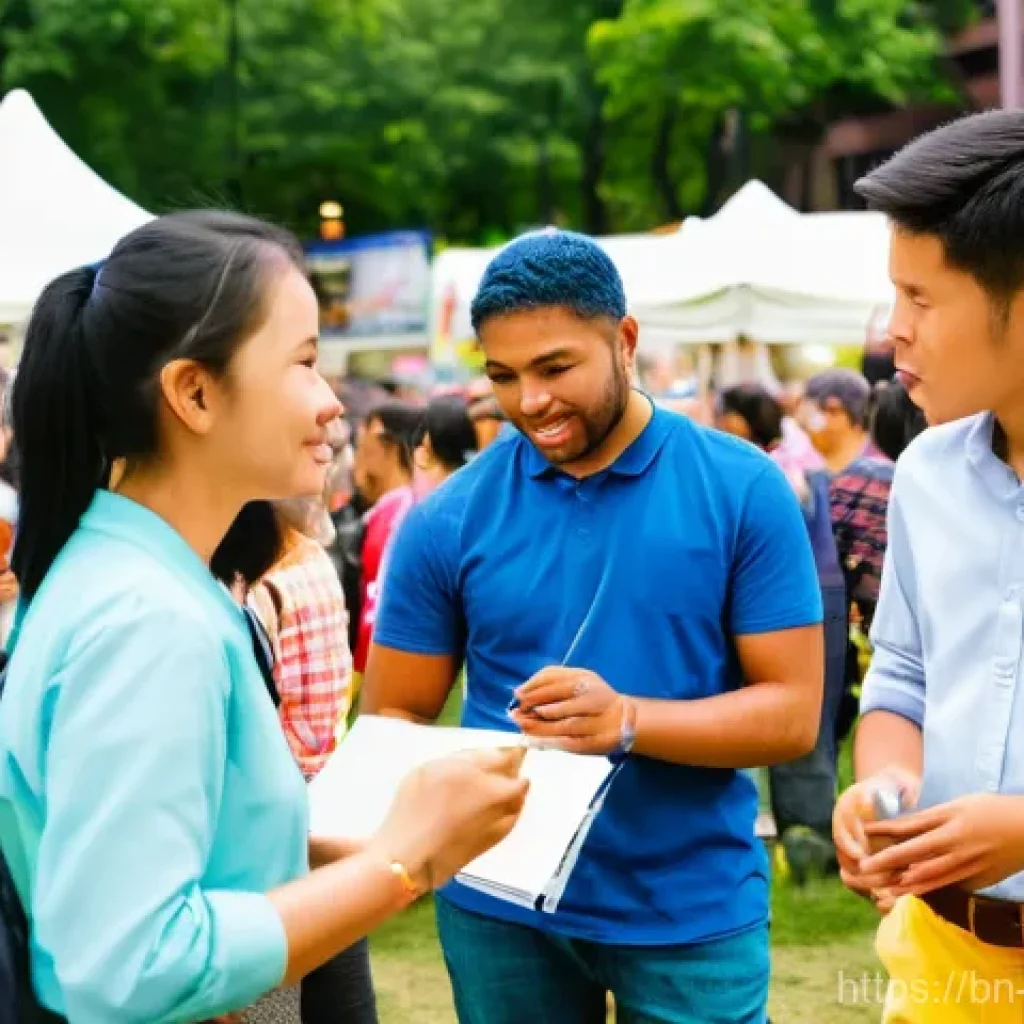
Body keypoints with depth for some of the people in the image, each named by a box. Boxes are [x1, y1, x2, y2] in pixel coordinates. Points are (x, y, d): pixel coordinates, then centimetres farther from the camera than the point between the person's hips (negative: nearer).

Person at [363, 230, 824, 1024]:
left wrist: (628, 721, -24)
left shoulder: (744, 491, -7)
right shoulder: (450, 518, -3)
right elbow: (394, 716, 2)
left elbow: (793, 711, -8)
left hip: (694, 909, -1)